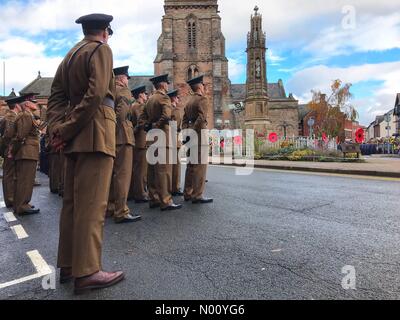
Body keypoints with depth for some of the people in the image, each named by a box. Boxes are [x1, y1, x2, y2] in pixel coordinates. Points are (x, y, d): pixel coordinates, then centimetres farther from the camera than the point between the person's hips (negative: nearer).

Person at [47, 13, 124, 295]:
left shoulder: (70, 55, 23)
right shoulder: (101, 49, -1)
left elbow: (56, 96, 14)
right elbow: (96, 94, -16)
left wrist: (58, 129, 2)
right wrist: (67, 131, -13)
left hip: (75, 136, 8)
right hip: (95, 133, -8)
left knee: (72, 201, 11)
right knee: (92, 203, -8)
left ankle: (68, 265, 20)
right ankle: (87, 272, -3)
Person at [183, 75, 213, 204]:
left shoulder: (189, 102, 19)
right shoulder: (202, 99, -6)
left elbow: (184, 120, 17)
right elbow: (201, 119, -19)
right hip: (199, 135, -9)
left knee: (191, 165, 13)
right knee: (200, 165, -6)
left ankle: (188, 193, 19)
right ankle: (197, 195, -4)